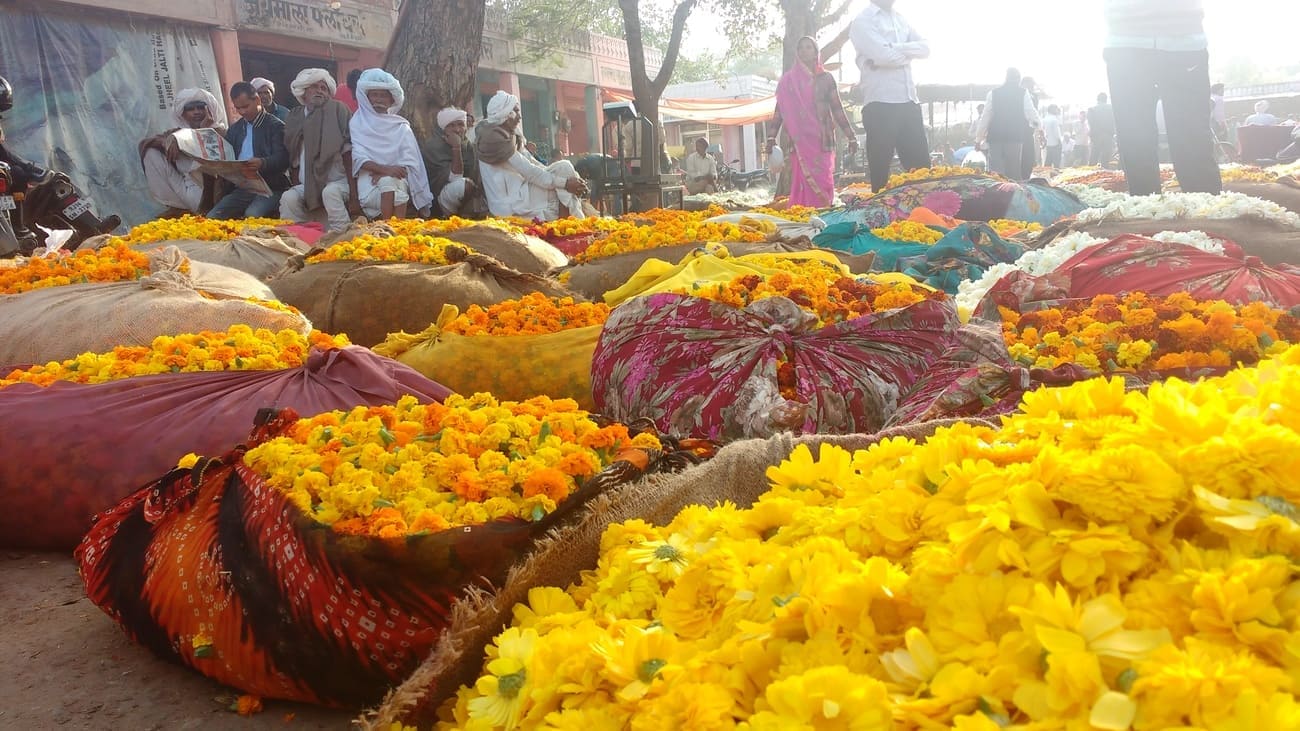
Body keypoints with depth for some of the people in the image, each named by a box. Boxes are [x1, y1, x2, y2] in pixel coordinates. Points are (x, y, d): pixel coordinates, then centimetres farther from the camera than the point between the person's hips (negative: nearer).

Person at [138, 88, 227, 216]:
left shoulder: (219, 132, 1)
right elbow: (144, 143, 0)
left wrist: (204, 131, -17)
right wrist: (169, 141, -18)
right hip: (182, 189, 4)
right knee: (152, 152, -8)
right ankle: (178, 206, -8)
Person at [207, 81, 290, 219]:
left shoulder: (276, 126, 0)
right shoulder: (234, 129, 21)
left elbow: (282, 159, -13)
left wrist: (262, 163, -34)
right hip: (241, 188, 6)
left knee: (252, 216, -35)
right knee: (212, 217, -16)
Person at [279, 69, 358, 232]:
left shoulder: (337, 111, -4)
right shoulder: (296, 118, 10)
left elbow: (348, 154, -10)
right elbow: (295, 160, 14)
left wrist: (353, 196, -18)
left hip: (338, 181, -4)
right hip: (308, 185, 4)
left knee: (330, 192, -34)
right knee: (289, 198, -23)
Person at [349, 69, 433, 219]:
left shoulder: (401, 126, 13)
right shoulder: (358, 122, 9)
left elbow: (410, 161, 2)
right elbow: (359, 158, -5)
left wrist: (385, 174, -16)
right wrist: (385, 169, -22)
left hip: (397, 179, 1)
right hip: (370, 178, -1)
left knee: (389, 182, -34)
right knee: (389, 184, -33)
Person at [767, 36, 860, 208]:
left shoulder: (826, 78, 11)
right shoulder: (788, 80, 10)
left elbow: (837, 109, 10)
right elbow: (779, 110, 8)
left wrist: (851, 137, 5)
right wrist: (772, 137, 0)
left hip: (822, 139, 1)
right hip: (800, 140, 0)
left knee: (823, 181, -6)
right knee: (804, 180, -8)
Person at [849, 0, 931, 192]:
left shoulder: (901, 19, 18)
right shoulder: (863, 21, -1)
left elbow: (925, 47, 5)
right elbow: (884, 55, -16)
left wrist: (896, 49, -9)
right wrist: (909, 53, 1)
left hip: (910, 102, 6)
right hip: (880, 104, -6)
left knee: (922, 167, 5)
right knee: (880, 171, 0)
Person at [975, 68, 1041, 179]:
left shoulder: (993, 93, 6)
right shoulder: (1023, 93, 2)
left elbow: (986, 116, 5)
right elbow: (1030, 112, 2)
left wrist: (979, 138, 9)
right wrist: (1035, 122, 23)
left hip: (995, 136, 2)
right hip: (1014, 136, -1)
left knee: (995, 171, 0)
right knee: (1013, 170, 1)